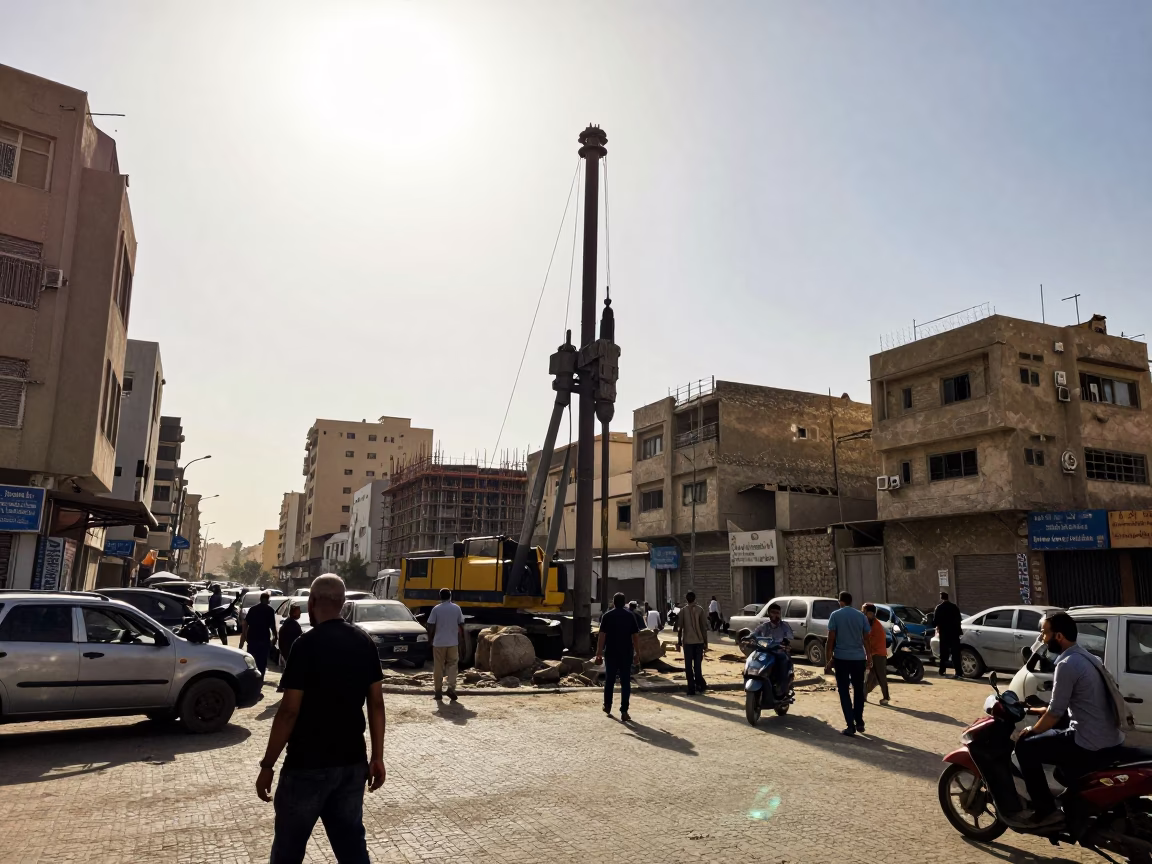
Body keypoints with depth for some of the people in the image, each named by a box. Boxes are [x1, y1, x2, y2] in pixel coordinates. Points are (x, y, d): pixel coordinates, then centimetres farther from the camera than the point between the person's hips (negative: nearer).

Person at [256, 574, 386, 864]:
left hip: (308, 764, -5)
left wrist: (267, 765, -7)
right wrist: (377, 757, 11)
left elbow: (289, 711, -16)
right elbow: (376, 703, 4)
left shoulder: (307, 644, -15)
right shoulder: (365, 642, 2)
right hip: (353, 761, 5)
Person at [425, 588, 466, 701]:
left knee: (438, 667, 7)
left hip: (439, 642, -1)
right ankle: (451, 688, -6)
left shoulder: (436, 609, -5)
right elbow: (461, 624, 3)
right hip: (453, 642, 1)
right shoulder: (457, 608, 0)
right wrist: (462, 637, 14)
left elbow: (431, 625, -6)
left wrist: (432, 638, 8)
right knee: (452, 665, 8)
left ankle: (438, 691, 9)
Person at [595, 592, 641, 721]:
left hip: (611, 653, 0)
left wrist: (599, 653, -5)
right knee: (625, 682, 2)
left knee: (609, 680, 17)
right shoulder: (630, 615, 2)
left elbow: (602, 636, -8)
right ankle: (624, 712, -2)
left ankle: (607, 706, 28)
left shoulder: (607, 616, -2)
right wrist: (637, 653, 7)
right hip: (626, 654, 0)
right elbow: (635, 636, 0)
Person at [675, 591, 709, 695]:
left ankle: (691, 689, 3)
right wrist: (705, 640, 6)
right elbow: (704, 626, -1)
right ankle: (700, 685, 9)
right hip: (699, 641, 1)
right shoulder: (699, 610, 0)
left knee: (688, 666, 4)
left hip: (687, 641, -1)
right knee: (698, 664, 13)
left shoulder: (683, 610, -1)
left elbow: (679, 627, -3)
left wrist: (679, 641, 4)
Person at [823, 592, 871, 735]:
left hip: (841, 658, -3)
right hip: (859, 658, 3)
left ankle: (850, 725, -3)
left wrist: (829, 659, -2)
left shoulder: (835, 615, -4)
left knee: (844, 692, 2)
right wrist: (868, 657, 15)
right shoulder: (861, 616, 4)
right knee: (858, 690, 18)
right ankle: (859, 722, 22)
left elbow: (831, 639, -7)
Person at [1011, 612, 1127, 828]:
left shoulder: (1067, 664, -18)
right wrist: (1039, 710, 25)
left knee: (1025, 747, -3)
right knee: (1050, 737, 29)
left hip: (1091, 745, -10)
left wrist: (1031, 731, 0)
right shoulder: (1085, 657, 12)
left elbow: (1055, 713, -15)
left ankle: (1045, 811, 2)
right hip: (1111, 739, 10)